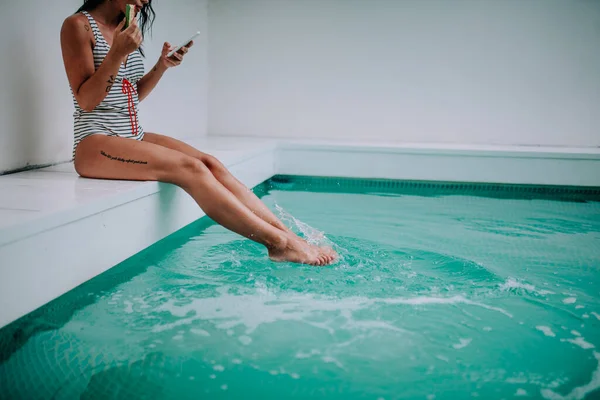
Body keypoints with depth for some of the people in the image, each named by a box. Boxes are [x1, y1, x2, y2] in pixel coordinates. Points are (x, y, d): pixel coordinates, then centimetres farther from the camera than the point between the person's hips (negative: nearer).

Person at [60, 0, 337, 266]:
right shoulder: (78, 25, -6)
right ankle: (279, 243, -30)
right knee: (190, 168, -27)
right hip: (96, 144, -7)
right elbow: (86, 101, -12)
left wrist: (162, 66, 2)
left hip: (134, 136, 7)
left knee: (209, 163, -17)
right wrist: (118, 52, -22)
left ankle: (288, 234, -24)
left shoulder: (124, 29, 15)